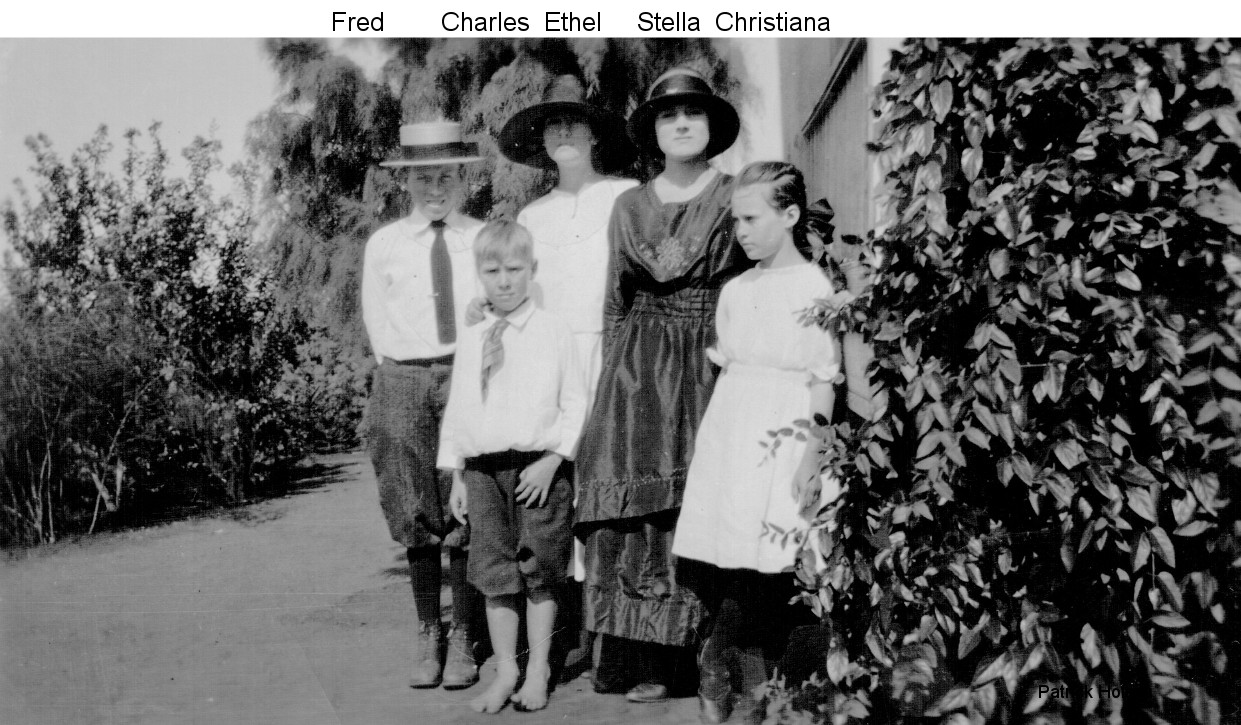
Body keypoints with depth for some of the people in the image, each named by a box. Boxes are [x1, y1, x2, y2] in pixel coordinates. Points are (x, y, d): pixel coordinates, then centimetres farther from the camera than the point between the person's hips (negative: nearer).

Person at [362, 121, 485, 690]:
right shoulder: (383, 245, 7)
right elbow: (377, 321, 10)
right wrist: (411, 375, 3)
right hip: (404, 382, 1)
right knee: (416, 515, 6)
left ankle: (464, 638, 12)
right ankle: (427, 633, 20)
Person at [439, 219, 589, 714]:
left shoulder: (554, 333, -3)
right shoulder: (470, 340, 9)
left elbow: (575, 402, -4)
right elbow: (456, 409, 13)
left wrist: (553, 460, -13)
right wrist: (456, 474, 11)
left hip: (539, 468, -3)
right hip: (483, 469, 4)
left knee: (538, 572, 5)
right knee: (494, 573, 7)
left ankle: (537, 671, 19)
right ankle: (505, 670, 20)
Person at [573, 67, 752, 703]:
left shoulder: (735, 198, 3)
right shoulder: (629, 206, 12)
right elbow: (615, 303, 15)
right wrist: (612, 376, 9)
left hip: (707, 365, -2)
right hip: (637, 368, 3)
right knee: (627, 505, -2)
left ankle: (657, 660, 4)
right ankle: (621, 656, 5)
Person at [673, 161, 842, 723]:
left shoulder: (813, 287, -5)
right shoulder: (735, 291, 11)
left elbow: (823, 391, -6)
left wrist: (808, 465, -11)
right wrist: (709, 445, 12)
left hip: (780, 443, -5)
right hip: (725, 437, 5)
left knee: (763, 567, -6)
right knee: (729, 567, 4)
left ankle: (712, 667, 15)